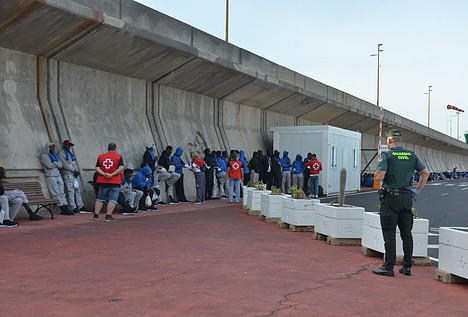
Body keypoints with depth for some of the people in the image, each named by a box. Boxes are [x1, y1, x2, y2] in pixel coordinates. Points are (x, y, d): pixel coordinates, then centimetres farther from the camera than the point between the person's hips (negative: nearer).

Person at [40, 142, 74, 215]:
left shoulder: (54, 155, 23)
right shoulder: (44, 156, 1)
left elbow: (60, 165, 10)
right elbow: (49, 165, -13)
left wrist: (54, 162, -4)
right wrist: (56, 164, 4)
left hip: (58, 176, 7)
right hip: (50, 176, -7)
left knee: (62, 193, 2)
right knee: (56, 194, -8)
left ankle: (65, 208, -1)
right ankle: (63, 209, -9)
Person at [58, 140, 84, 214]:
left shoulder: (70, 153, 22)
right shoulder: (61, 153, -2)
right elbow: (64, 165, -12)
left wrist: (77, 170, 0)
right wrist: (74, 170, -12)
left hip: (75, 174, 8)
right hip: (67, 174, -8)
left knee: (78, 190, 5)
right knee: (70, 191, -10)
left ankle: (80, 206, 7)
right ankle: (74, 208, -14)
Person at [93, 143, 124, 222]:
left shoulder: (100, 157, 8)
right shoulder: (119, 157, 0)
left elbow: (97, 168, 0)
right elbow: (121, 168, -12)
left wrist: (104, 174, -8)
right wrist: (112, 175, -12)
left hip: (103, 182, 3)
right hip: (115, 182, -3)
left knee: (100, 199, 13)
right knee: (112, 199, 0)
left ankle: (96, 215, 13)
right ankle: (108, 216, -5)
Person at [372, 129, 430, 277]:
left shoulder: (386, 155, -8)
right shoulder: (412, 155, 8)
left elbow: (379, 177, -17)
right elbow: (425, 173, 10)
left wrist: (376, 173, 5)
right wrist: (417, 190, 13)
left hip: (390, 198, -5)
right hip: (407, 198, 5)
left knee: (389, 233, -2)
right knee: (406, 233, 10)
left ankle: (389, 267, -1)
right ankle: (407, 266, 14)